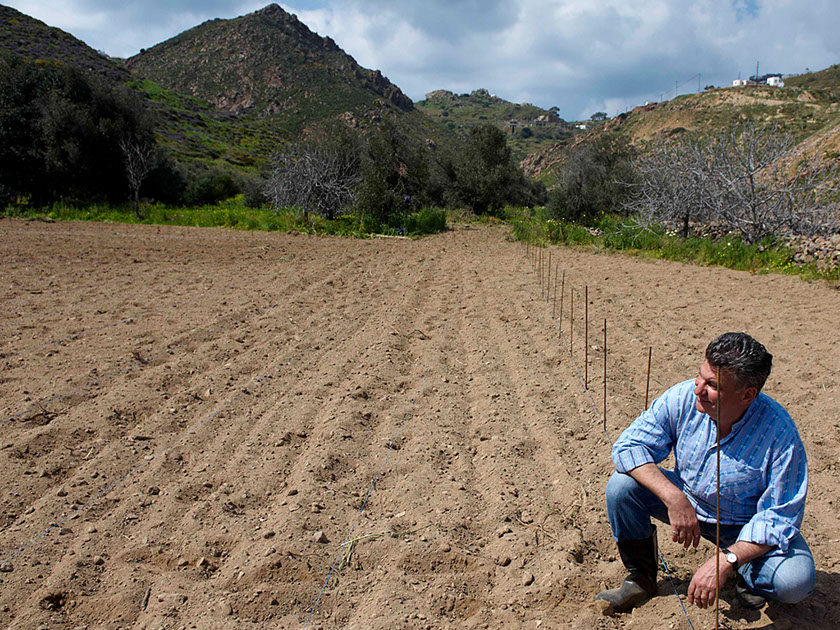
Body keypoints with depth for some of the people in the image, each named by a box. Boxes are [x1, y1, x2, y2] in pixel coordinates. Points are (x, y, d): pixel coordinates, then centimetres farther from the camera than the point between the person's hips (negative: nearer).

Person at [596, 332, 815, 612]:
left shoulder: (780, 434, -28)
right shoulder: (683, 398, -21)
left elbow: (778, 518, -24)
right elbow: (629, 446, -19)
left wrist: (725, 561, -36)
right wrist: (674, 498, -32)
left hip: (746, 525, -2)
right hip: (685, 501, 2)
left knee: (796, 582, -28)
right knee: (621, 486, -21)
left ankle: (746, 573, 10)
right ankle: (641, 577, 2)